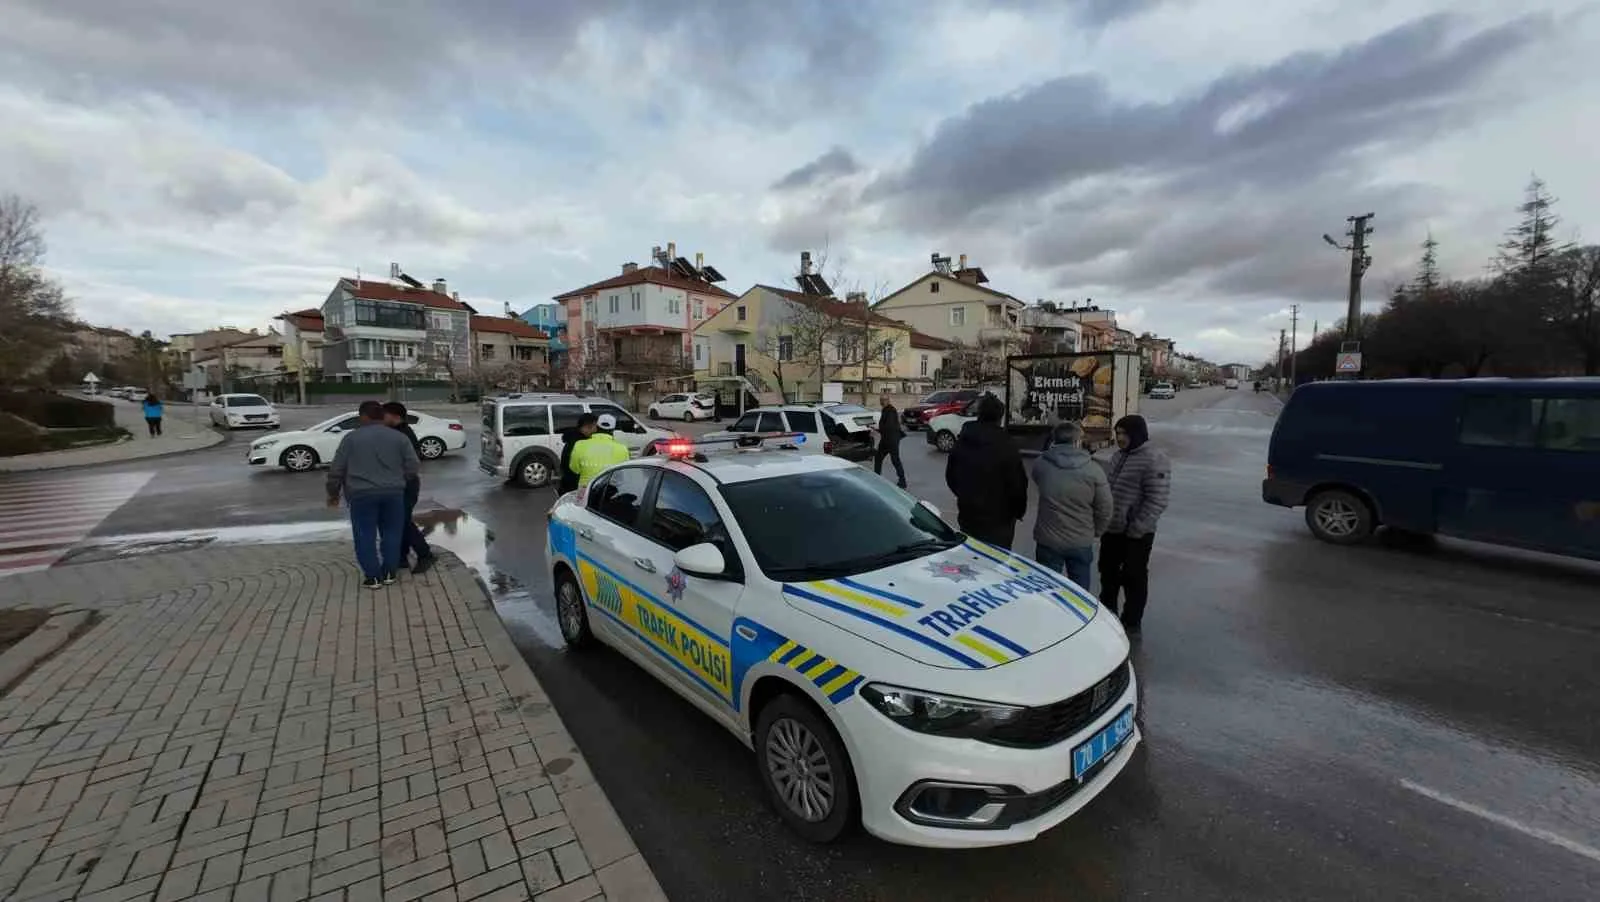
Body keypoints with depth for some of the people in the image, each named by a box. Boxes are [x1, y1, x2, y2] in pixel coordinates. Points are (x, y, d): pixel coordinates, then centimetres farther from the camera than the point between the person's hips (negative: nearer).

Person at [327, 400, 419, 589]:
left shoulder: (351, 438, 0)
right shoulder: (399, 437, 4)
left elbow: (337, 469, 2)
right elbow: (413, 467, 2)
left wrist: (333, 493, 15)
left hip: (362, 494, -2)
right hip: (393, 493, 2)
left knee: (365, 536, 6)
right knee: (391, 533, 12)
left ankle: (373, 577, 7)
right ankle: (389, 573, 16)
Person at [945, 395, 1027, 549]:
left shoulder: (962, 441, 3)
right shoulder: (1005, 445, -17)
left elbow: (950, 476, 12)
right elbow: (1017, 483, -13)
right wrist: (1019, 510, 3)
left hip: (968, 515, 6)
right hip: (998, 518, -5)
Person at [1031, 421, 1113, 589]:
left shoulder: (1040, 464, -11)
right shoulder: (1093, 469, -12)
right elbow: (1105, 509, -6)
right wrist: (1095, 532, 11)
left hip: (1048, 541, 0)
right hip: (1082, 543, 0)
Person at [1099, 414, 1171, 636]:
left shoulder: (1154, 460, -16)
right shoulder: (1118, 456, 10)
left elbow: (1156, 501, -20)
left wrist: (1136, 529, -20)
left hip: (1136, 534, -8)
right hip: (1111, 529, 8)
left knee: (1133, 578, 6)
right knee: (1108, 573, 19)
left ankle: (1132, 623, 21)